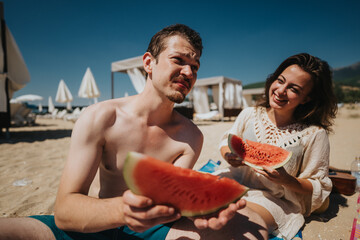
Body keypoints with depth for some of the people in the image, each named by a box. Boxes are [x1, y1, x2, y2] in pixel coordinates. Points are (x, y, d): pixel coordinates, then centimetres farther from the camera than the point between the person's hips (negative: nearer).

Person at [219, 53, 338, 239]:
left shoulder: (315, 134, -10)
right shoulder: (250, 114, -1)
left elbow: (319, 189, -2)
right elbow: (225, 142, 11)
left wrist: (288, 181, -22)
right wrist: (229, 156, -12)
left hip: (273, 199, -3)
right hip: (233, 183, 4)